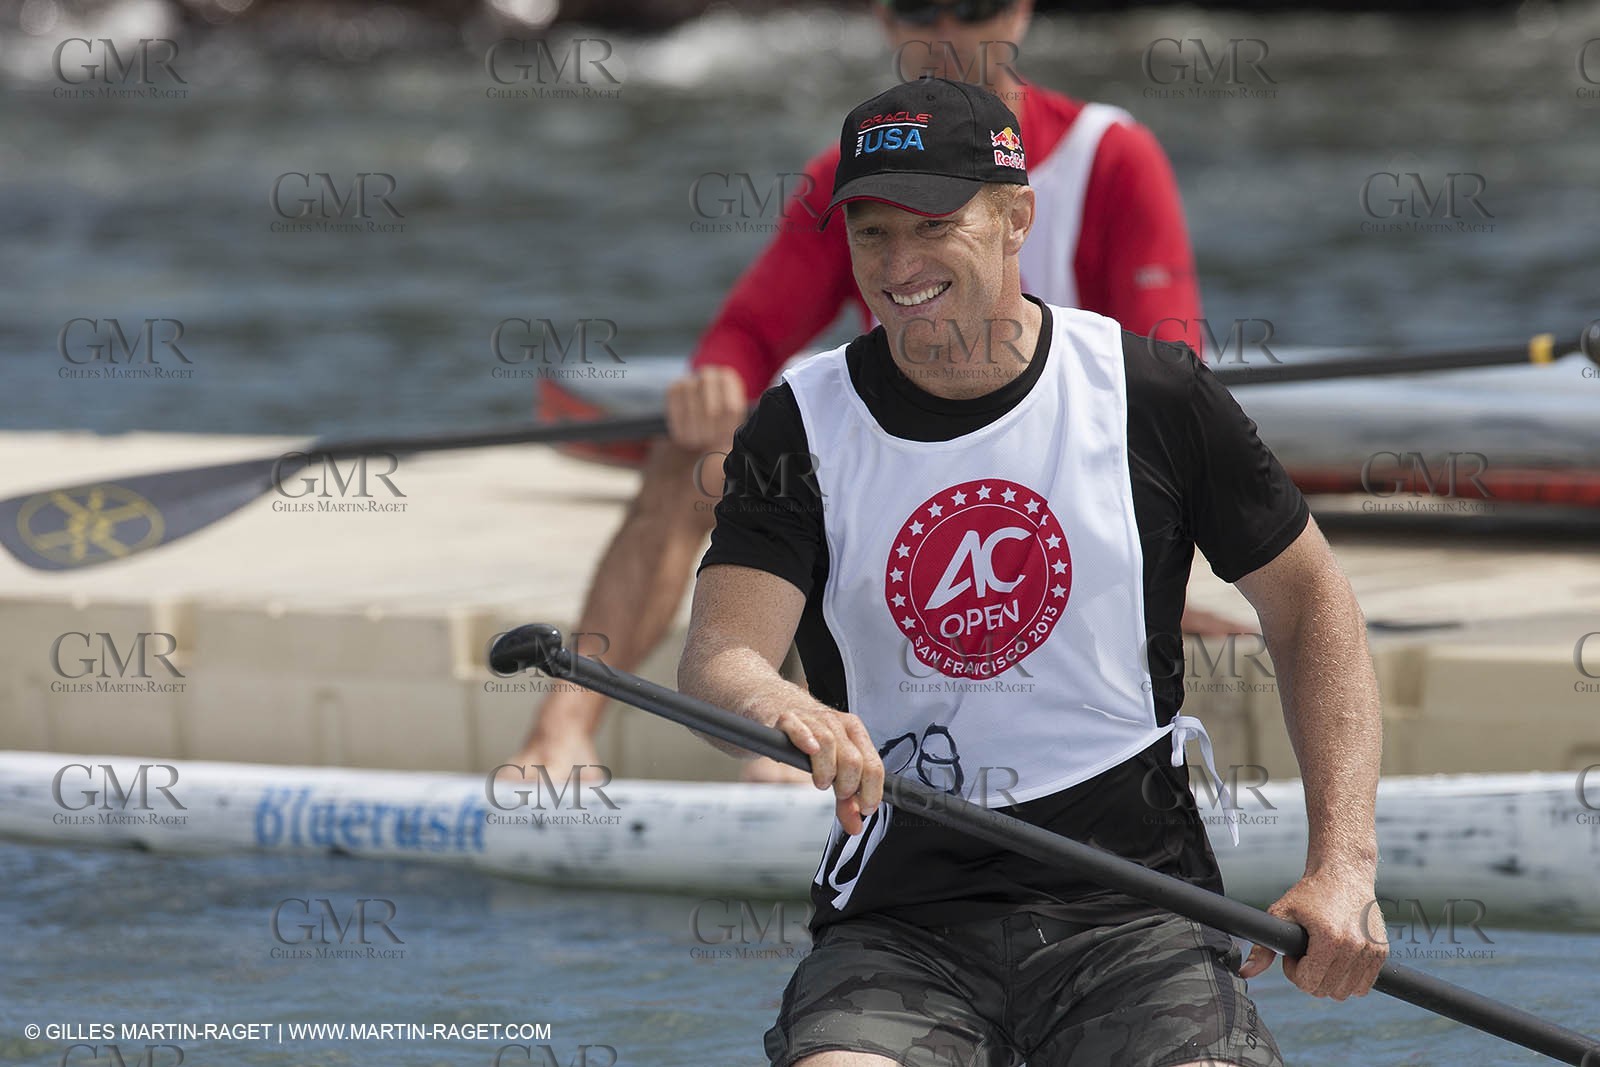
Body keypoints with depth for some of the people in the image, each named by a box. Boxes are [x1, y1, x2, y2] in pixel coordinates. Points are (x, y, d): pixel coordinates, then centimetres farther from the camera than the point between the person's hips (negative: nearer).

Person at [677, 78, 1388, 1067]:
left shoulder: (1149, 393, 2)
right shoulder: (806, 423, 2)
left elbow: (1312, 603, 10)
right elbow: (719, 655, -11)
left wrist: (1343, 865, -2)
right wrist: (777, 707, -38)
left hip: (1131, 906, 0)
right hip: (899, 926, 0)